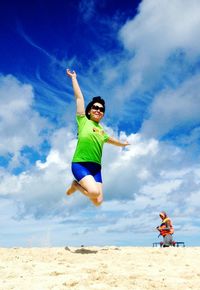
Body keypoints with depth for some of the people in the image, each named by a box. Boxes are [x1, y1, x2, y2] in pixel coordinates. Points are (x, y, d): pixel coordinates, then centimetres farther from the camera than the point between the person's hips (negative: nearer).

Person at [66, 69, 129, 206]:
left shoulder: (102, 131, 17)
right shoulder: (83, 121, 2)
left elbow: (110, 139, 39)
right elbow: (79, 98, 3)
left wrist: (123, 143, 56)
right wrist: (74, 78, 7)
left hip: (96, 167, 6)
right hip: (80, 164, -6)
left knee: (98, 201, -5)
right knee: (95, 192, -28)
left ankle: (78, 185, 22)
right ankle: (75, 185, 5)